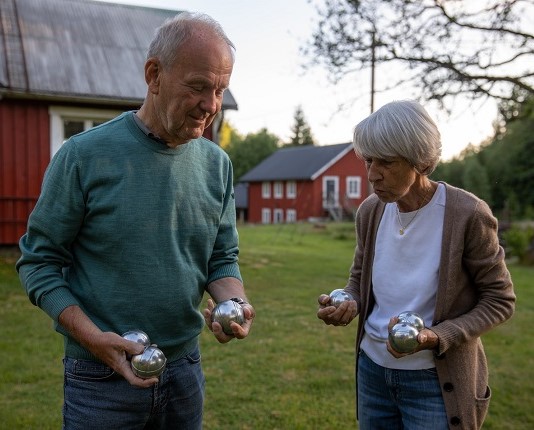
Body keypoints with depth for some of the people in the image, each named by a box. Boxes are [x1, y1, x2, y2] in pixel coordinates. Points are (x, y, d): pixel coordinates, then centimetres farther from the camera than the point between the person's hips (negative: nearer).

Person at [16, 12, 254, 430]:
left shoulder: (217, 164, -1)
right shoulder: (84, 155, -13)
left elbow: (223, 258, 6)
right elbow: (39, 260, -8)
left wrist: (236, 302, -14)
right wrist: (91, 337, -20)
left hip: (185, 370, 4)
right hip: (102, 378, -4)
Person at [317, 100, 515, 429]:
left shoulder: (467, 215, -19)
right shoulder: (370, 210, -3)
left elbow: (499, 300, -11)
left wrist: (436, 338, -24)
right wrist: (349, 304, -12)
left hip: (437, 381, -5)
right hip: (373, 369, 5)